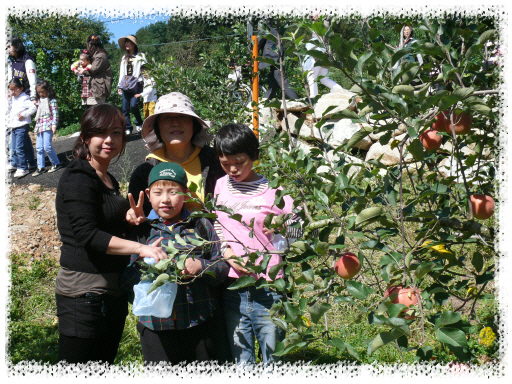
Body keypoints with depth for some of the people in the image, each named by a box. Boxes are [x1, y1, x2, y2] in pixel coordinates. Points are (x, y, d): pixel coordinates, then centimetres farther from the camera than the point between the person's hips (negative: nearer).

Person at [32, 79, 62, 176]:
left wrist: (54, 125, -15)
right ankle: (40, 167, 10)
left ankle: (56, 163, 4)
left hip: (48, 126, -7)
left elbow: (55, 113, -8)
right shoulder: (39, 100, 18)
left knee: (47, 146, -12)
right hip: (39, 126, 7)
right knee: (39, 147, 4)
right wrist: (36, 126, 20)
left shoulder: (51, 100, -4)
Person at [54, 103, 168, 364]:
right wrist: (141, 248, -29)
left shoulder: (109, 180, 15)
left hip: (114, 291, 9)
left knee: (106, 360, 17)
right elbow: (86, 235, -23)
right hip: (84, 292, -9)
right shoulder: (77, 178, -13)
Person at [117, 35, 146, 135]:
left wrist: (143, 82, -8)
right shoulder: (124, 58, 21)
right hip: (125, 86, 5)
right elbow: (121, 72, 23)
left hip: (136, 84, -5)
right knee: (125, 109, 0)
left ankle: (139, 123, 7)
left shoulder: (140, 56, 5)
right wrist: (119, 85, 18)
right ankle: (128, 128, 7)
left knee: (133, 106, -16)